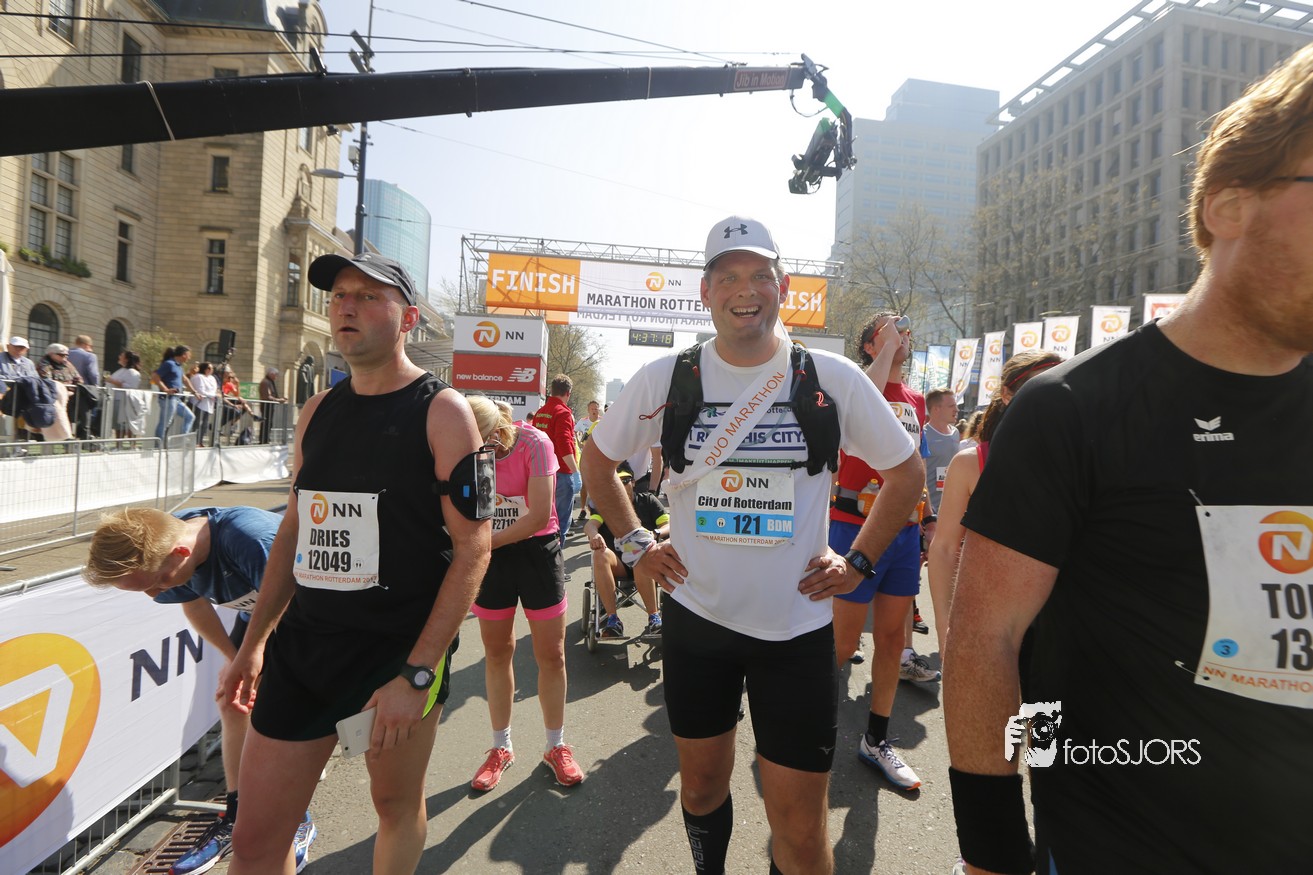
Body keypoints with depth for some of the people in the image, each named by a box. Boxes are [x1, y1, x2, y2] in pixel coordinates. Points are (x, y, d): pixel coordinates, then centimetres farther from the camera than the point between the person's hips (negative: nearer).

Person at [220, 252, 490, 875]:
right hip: (303, 641, 5)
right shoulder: (318, 411, 8)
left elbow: (473, 547, -15)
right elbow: (294, 529, 16)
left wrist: (418, 672, -18)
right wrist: (254, 642, 15)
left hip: (402, 646, -5)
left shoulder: (441, 412, -10)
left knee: (397, 807, 16)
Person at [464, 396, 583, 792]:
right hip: (490, 556, 3)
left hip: (537, 552, -3)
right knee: (496, 653, 12)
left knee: (551, 654, 5)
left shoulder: (534, 443, -19)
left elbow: (540, 515, -23)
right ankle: (501, 748, 30)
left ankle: (556, 747, 24)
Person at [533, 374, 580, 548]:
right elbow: (565, 444, -22)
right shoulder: (563, 412, -13)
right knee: (562, 519, -2)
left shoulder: (539, 412, 12)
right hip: (562, 472, -8)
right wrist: (576, 472, -22)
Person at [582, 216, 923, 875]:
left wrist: (857, 559, -1)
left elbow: (906, 471, 7)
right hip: (694, 617, 2)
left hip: (798, 628, -1)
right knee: (701, 784, 21)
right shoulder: (666, 378, -4)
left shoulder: (834, 380, -5)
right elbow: (598, 459, 11)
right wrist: (634, 545, 3)